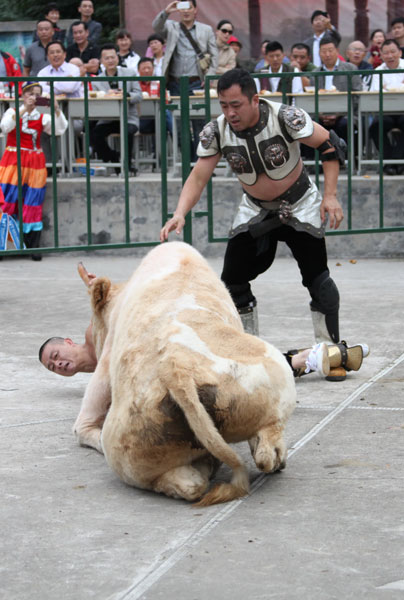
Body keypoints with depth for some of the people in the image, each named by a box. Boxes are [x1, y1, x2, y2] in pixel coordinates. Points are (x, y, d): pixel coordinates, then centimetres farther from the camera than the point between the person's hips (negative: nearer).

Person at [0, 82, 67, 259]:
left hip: (35, 163, 2)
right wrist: (23, 109, -22)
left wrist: (57, 110, -16)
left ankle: (33, 246, 3)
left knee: (33, 204, 1)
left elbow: (59, 130, -3)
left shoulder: (42, 117, 10)